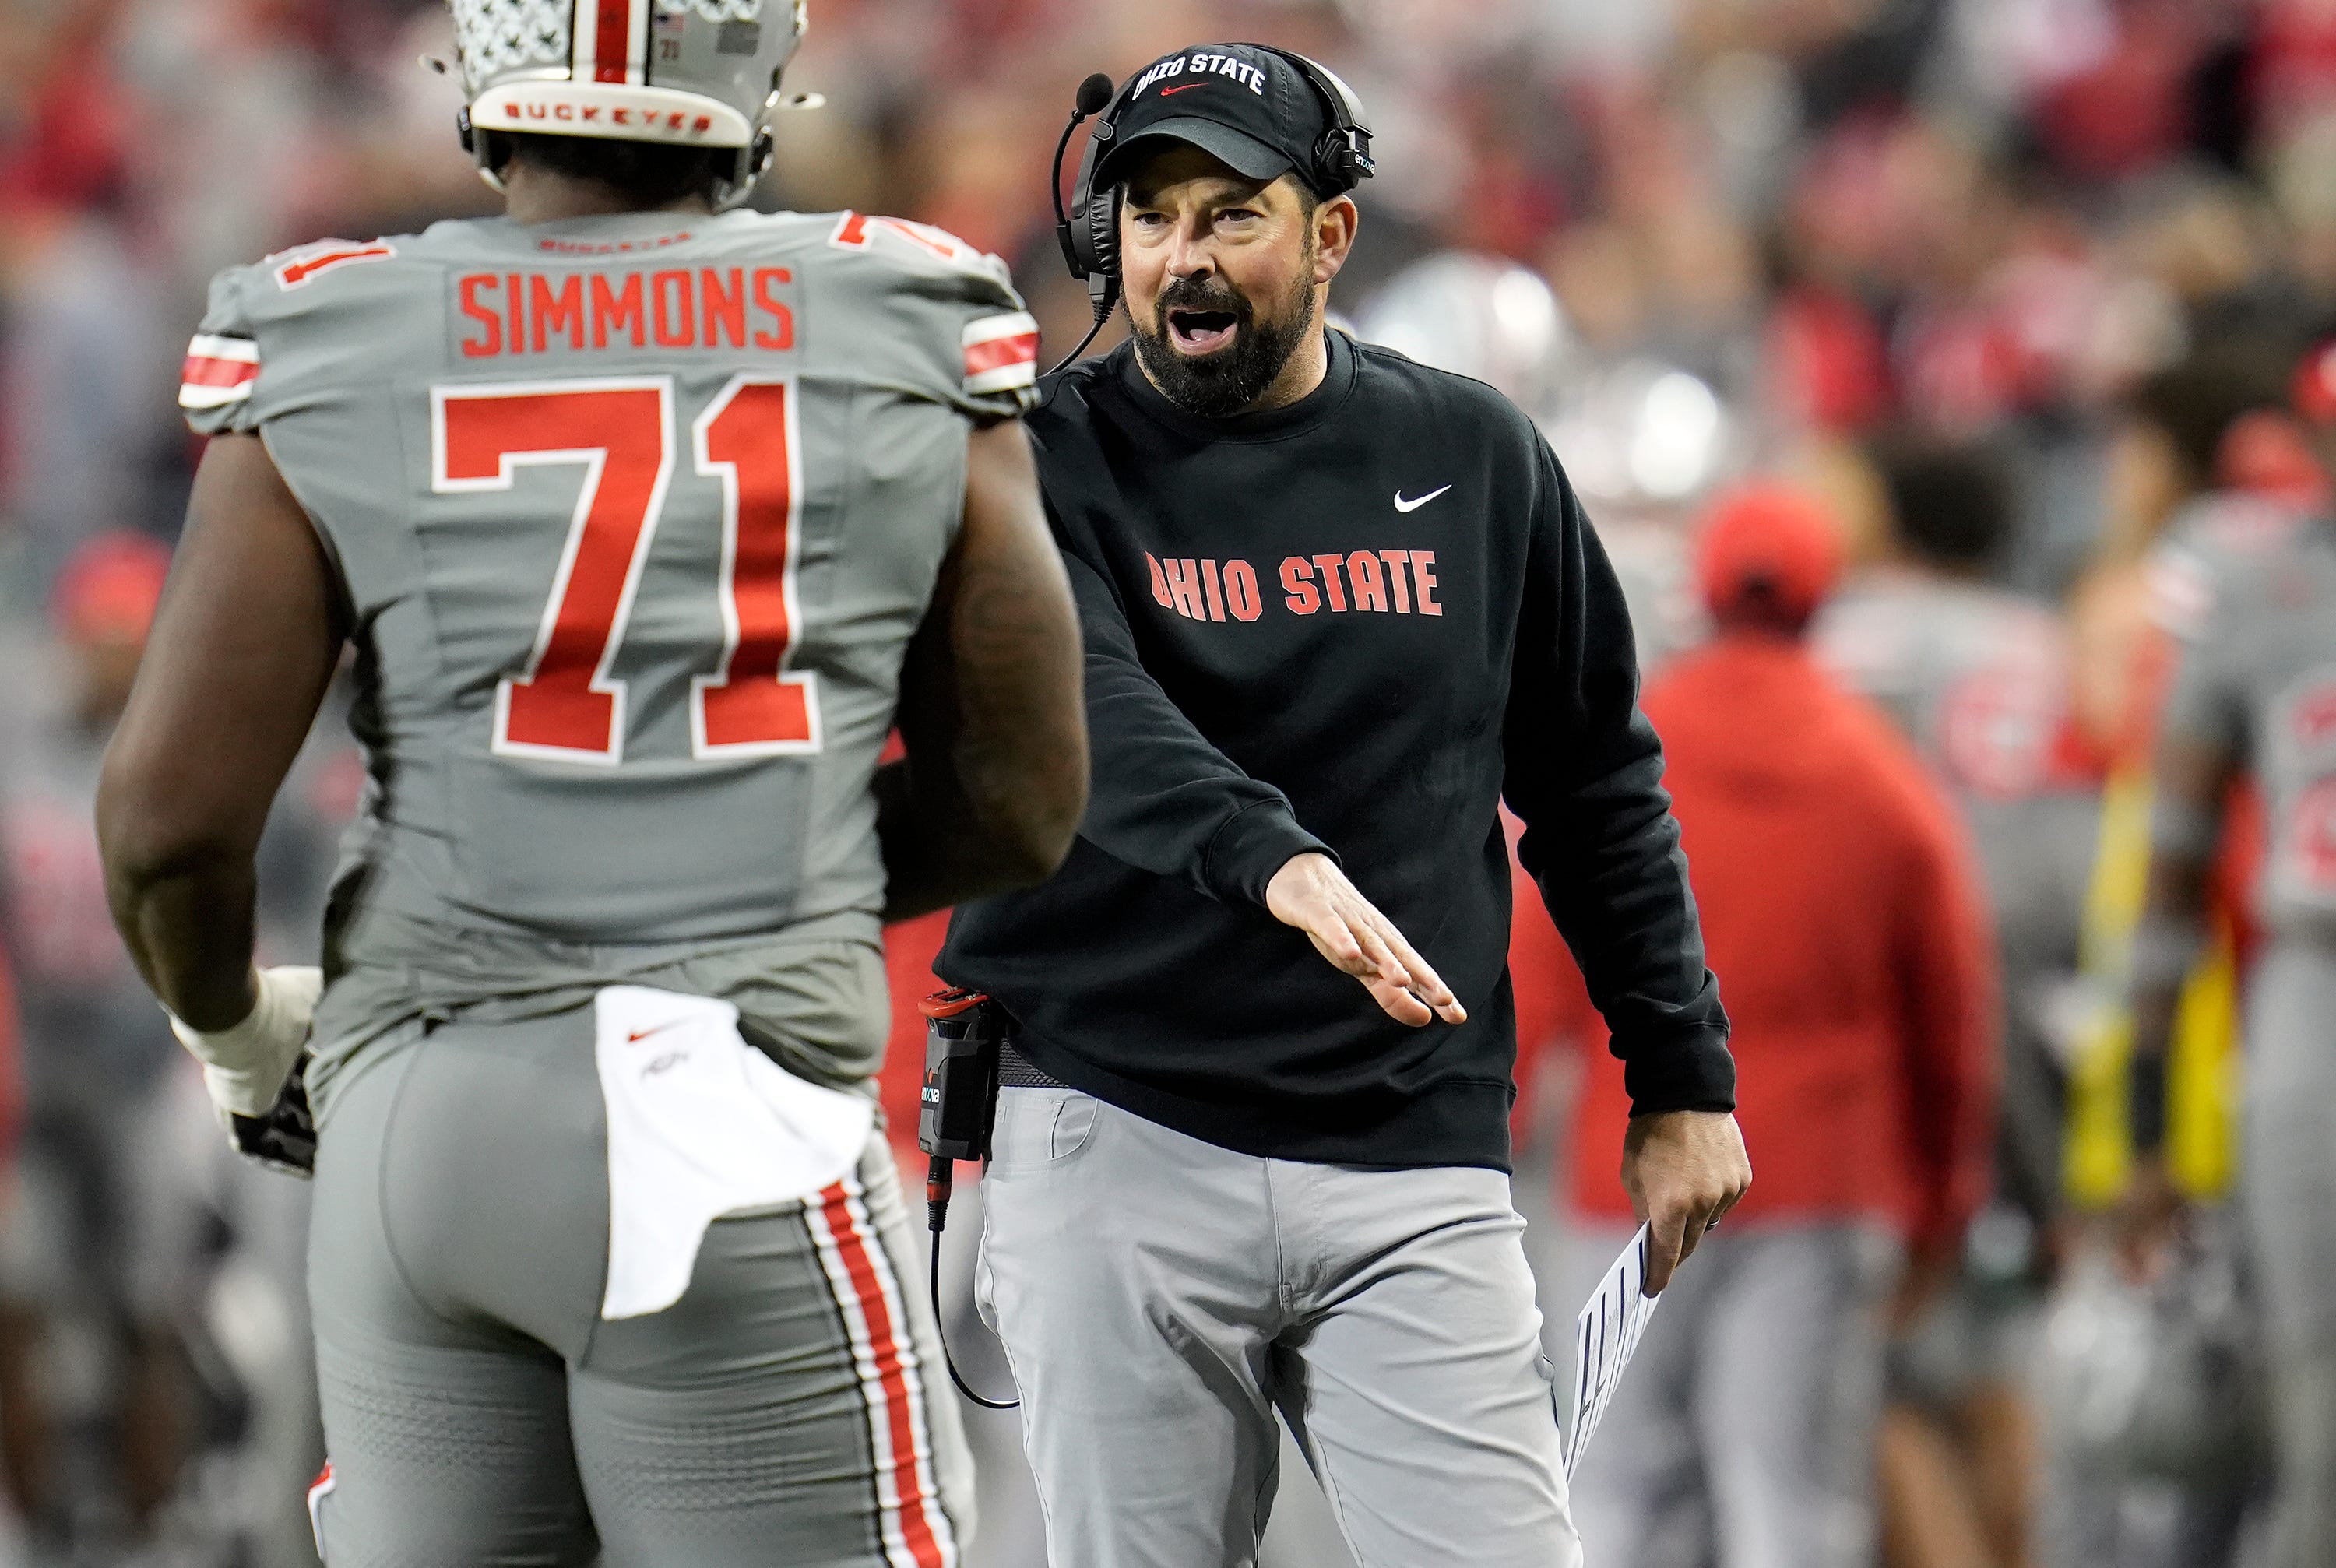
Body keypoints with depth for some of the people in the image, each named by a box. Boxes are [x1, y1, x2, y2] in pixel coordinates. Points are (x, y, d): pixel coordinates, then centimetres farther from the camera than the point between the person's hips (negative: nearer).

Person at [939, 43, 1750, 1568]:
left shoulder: (1472, 456, 9)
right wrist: (1275, 861, -38)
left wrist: (1683, 1077, 14)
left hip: (1413, 1164, 1)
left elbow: (1596, 782, 17)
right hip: (1117, 1148, -1)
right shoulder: (1049, 460, -1)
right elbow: (1085, 711, -20)